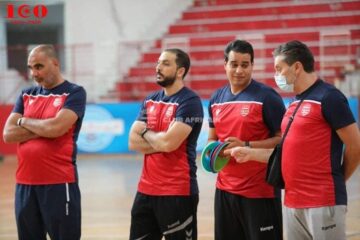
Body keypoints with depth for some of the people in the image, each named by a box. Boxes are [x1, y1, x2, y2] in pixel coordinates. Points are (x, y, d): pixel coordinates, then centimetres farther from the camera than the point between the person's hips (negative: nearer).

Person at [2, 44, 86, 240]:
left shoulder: (74, 93, -3)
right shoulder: (27, 95, 13)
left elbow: (56, 128, -18)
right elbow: (8, 134, 1)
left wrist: (24, 122, -2)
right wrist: (44, 129, -10)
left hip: (59, 182, -5)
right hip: (25, 183, 5)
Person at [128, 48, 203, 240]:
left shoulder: (189, 102, -11)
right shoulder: (150, 101, 11)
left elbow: (169, 142, -22)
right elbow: (133, 142, 4)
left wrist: (146, 133, -3)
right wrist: (160, 143, -11)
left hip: (178, 192, -7)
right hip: (146, 189, 7)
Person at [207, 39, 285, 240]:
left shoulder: (267, 96, -9)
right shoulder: (216, 99, 11)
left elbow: (283, 139, -11)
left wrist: (246, 146, -20)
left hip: (260, 191, -6)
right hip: (225, 189, 6)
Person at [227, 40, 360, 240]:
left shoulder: (328, 97, -10)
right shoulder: (295, 104, 16)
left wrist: (335, 179, 2)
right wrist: (250, 153, 15)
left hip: (324, 202, -9)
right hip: (293, 203, 9)